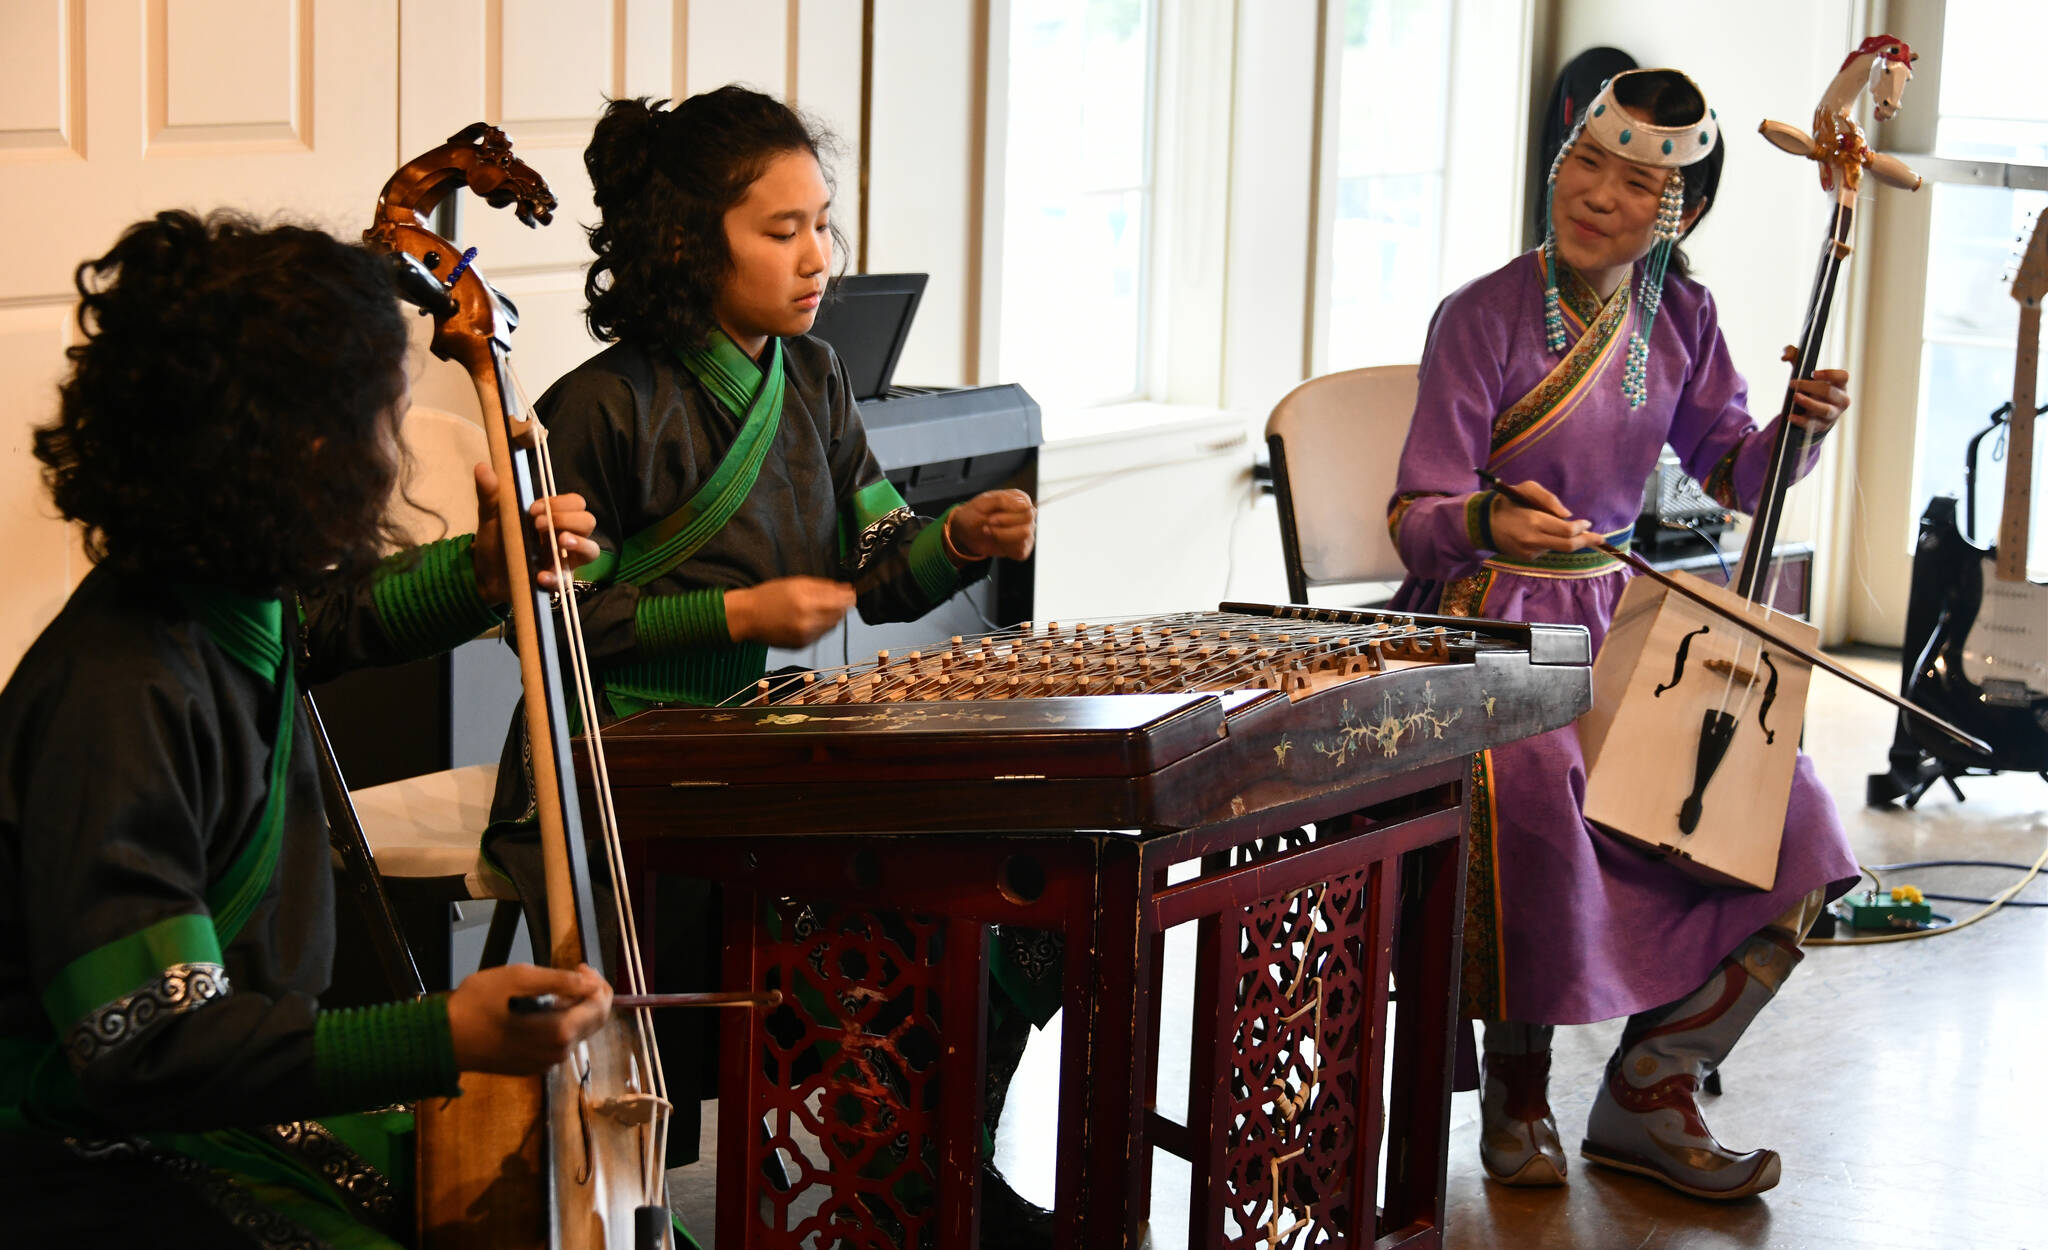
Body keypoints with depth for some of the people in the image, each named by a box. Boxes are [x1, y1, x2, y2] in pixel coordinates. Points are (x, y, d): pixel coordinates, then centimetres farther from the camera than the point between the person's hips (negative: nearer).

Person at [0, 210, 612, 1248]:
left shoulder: (233, 604, 0)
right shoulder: (116, 701, -28)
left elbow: (338, 619, 27)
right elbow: (142, 1049, -30)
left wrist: (478, 576, 7)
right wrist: (439, 1038, -37)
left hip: (251, 1082, 9)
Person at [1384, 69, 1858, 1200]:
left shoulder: (1679, 314, 4)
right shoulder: (1483, 319, -12)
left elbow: (1731, 473, 14)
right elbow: (1415, 518, -12)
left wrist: (1801, 428, -8)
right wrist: (1493, 522, -34)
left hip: (1615, 625, 6)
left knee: (1785, 817, -12)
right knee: (1535, 790, -37)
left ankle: (1648, 1099, 2)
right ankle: (1517, 1085, -14)